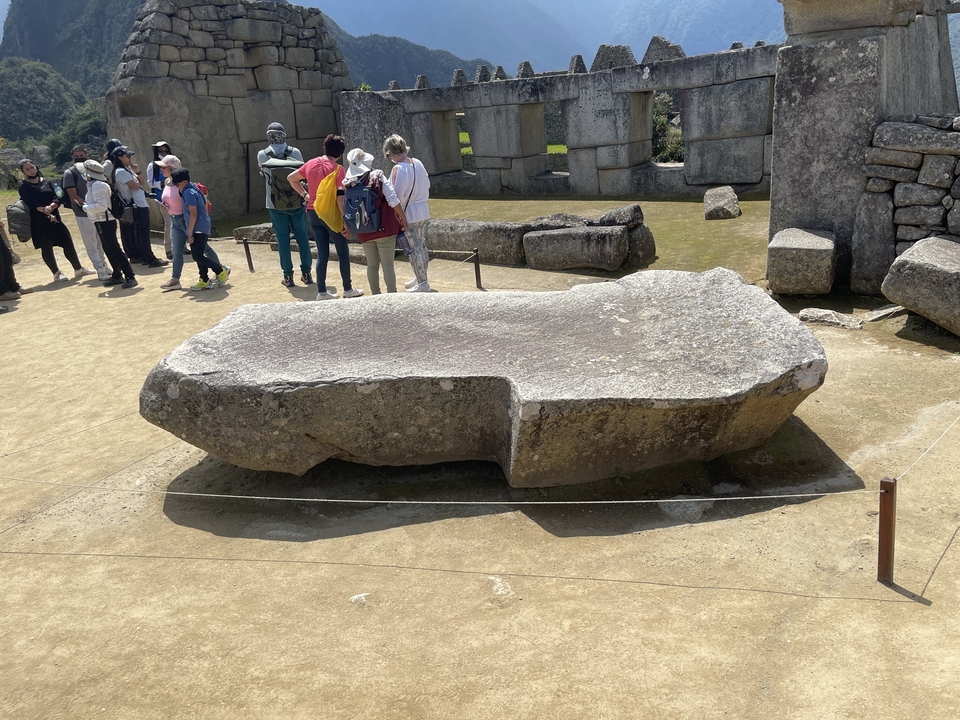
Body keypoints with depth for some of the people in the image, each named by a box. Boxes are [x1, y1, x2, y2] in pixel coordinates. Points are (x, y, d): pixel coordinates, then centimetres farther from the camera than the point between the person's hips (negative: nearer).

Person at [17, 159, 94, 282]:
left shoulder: (47, 182, 14)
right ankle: (56, 273, 5)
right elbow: (31, 203, -12)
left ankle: (78, 269, 13)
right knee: (46, 247, -2)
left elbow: (58, 197, 1)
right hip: (38, 220, -4)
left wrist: (51, 207, -18)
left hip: (54, 217, 4)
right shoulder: (23, 186, 1)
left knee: (68, 242, 3)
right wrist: (45, 211, -22)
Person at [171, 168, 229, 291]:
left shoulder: (189, 193, -16)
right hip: (202, 229, 10)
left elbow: (193, 214, -22)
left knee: (198, 256, -10)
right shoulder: (191, 190, 14)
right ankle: (205, 281, 14)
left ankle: (222, 270, 2)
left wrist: (190, 233, -19)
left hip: (198, 230, -10)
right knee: (198, 256, 11)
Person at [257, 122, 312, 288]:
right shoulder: (295, 152, -3)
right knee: (302, 236, 9)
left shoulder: (262, 155, -4)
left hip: (276, 204, 0)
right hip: (296, 202, 0)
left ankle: (288, 276, 6)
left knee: (282, 238, 5)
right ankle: (306, 273, 13)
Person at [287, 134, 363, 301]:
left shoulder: (311, 163, 4)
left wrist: (304, 194, 17)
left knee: (322, 254, 11)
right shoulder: (337, 168, -12)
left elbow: (291, 178, 15)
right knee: (343, 252, 8)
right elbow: (339, 196, -19)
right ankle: (348, 289, 14)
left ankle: (322, 292, 11)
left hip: (313, 213, 5)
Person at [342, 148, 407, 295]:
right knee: (388, 265, 3)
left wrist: (346, 228, 15)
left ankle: (375, 294, 21)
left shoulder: (347, 183, -2)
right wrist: (403, 219, -2)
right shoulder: (378, 176, -10)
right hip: (384, 228, -3)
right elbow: (393, 200, -13)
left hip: (363, 232, 3)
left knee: (372, 265, 15)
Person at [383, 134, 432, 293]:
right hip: (423, 211, 8)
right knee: (421, 246, 17)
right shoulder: (417, 163, 3)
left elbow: (398, 195, -22)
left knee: (414, 249, 0)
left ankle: (422, 284, 4)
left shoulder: (398, 169, -18)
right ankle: (420, 278, 29)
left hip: (409, 214, -7)